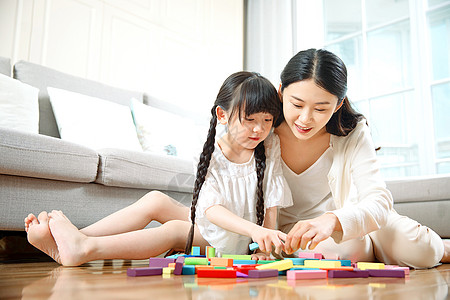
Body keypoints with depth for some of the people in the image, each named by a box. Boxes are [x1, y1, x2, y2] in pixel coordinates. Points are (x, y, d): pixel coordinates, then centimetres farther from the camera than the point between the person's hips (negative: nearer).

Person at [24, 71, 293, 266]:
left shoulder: (270, 152, -8)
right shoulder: (211, 155, -9)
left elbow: (271, 206, -7)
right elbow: (211, 209, -23)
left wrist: (265, 244, -21)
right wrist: (254, 229, -39)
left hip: (242, 241, -3)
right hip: (212, 224, 3)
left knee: (174, 230, -27)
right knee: (155, 200, -15)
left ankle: (86, 250, -36)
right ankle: (73, 239, -22)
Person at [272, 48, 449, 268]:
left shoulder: (354, 134, -15)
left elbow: (378, 201, -25)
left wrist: (332, 220, -46)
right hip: (293, 231, 0)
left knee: (419, 249, -22)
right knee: (350, 249, -32)